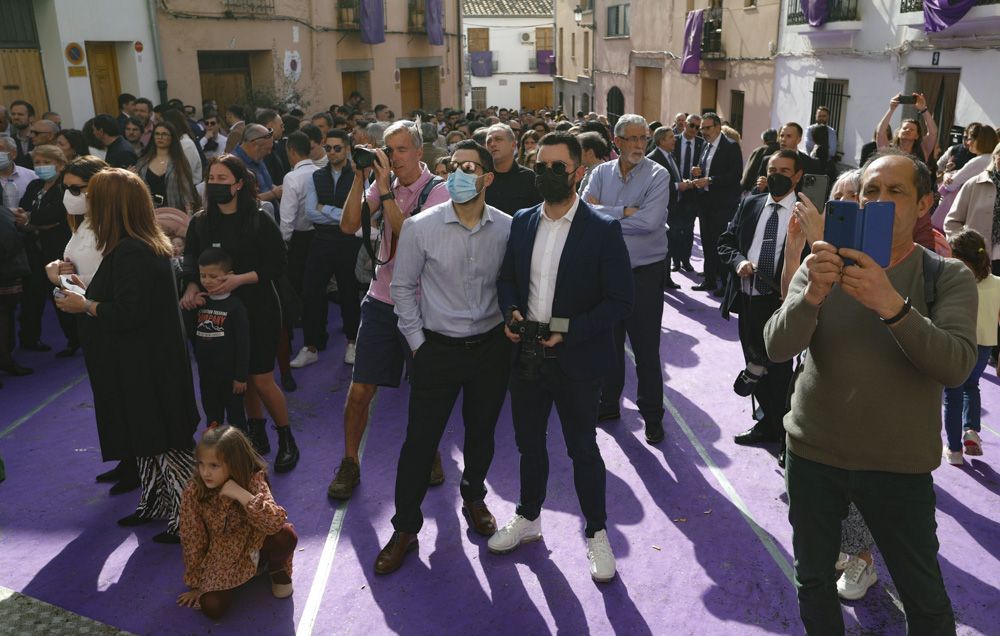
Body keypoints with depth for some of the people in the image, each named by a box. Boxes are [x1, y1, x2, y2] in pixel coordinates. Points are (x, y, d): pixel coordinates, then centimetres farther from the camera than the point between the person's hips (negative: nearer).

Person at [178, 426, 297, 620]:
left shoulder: (253, 480, -20)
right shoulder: (194, 491, -19)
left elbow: (276, 522, -31)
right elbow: (192, 540, -10)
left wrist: (242, 495, -39)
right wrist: (196, 584, -3)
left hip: (254, 544, -1)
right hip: (221, 556, 1)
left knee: (286, 535, -31)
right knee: (212, 607, -22)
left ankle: (276, 569, 5)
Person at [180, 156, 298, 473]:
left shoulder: (259, 220, -9)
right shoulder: (200, 222, 3)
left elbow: (278, 265, -10)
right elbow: (191, 264, 3)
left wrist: (241, 278, -22)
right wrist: (192, 288, -17)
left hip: (258, 310, -4)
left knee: (262, 380, -3)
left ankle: (286, 439, 18)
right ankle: (257, 435, 32)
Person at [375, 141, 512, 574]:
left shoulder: (507, 228, -6)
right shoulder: (420, 227, -10)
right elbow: (402, 287, -1)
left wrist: (510, 325, 4)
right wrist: (417, 343, -2)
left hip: (491, 347, 2)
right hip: (438, 348, -1)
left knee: (481, 433, 18)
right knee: (420, 440, 4)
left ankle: (474, 499, 45)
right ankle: (405, 529, 22)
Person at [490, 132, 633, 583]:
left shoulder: (603, 230, -11)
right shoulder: (522, 222, 3)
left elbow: (619, 300, -12)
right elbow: (507, 277, 14)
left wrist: (568, 331, -19)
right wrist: (511, 311, -7)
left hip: (576, 360, -4)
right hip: (526, 355, 5)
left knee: (583, 450, 9)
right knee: (529, 443, 19)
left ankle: (597, 533, 29)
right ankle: (528, 519, 40)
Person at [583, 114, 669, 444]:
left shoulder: (658, 175, -8)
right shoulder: (601, 173, 3)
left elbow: (650, 221, -23)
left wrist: (603, 213, -14)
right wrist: (625, 212, -18)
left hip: (645, 271, -4)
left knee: (646, 348, 6)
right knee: (609, 341, 17)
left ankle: (652, 414, 21)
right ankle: (608, 404, 34)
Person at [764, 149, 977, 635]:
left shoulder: (948, 277, -5)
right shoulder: (823, 267, -2)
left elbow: (956, 366, -22)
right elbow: (776, 348, -14)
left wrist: (892, 306, -37)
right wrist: (812, 294, -33)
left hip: (900, 465, -1)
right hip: (813, 454, 1)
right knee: (813, 583, 17)